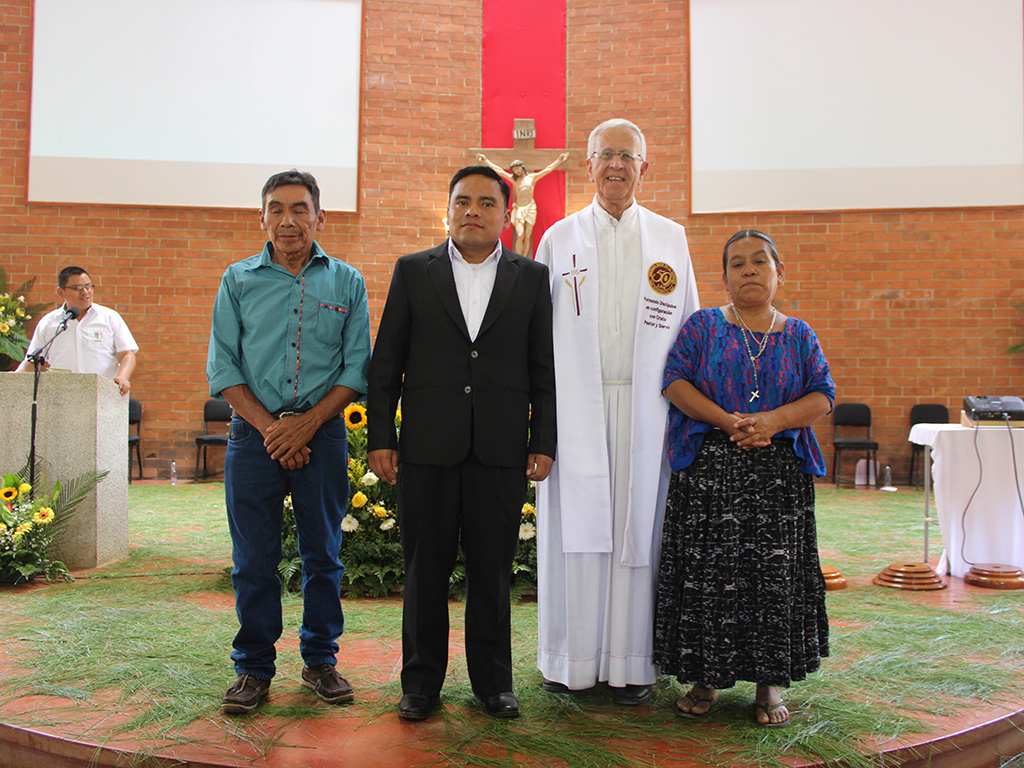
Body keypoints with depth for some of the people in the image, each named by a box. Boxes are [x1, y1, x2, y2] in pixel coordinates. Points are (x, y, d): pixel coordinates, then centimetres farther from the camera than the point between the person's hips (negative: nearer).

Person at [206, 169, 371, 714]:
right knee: (254, 560, 4)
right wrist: (268, 426, -9)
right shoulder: (238, 281, 7)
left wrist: (308, 422, -10)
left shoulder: (346, 282, 6)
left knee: (323, 553, 8)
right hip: (254, 434, 0)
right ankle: (254, 667, 18)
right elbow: (222, 366, 3)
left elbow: (357, 366, 2)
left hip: (323, 432, 0)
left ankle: (320, 660, 22)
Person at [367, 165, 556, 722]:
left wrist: (543, 442, 2)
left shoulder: (532, 278, 8)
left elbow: (544, 368, 7)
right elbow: (385, 362, 5)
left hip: (501, 452, 0)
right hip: (427, 448, 0)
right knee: (424, 570, 8)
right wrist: (380, 437, 0)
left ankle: (493, 682, 24)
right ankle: (421, 682, 23)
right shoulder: (412, 272, 7)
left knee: (493, 572, 8)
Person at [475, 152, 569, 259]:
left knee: (527, 237, -1)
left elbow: (548, 169, 11)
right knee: (520, 235, -15)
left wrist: (559, 161, 7)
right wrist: (485, 161, 9)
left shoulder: (532, 177, 10)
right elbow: (499, 170, 10)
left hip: (530, 208, 1)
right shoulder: (513, 179, 11)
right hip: (518, 209, -1)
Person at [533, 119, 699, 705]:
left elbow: (689, 331, 12)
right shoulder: (560, 238, 10)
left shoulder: (670, 239, 11)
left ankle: (633, 663, 13)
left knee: (637, 525, 2)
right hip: (577, 408, 0)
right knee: (575, 526, 1)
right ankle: (570, 661, 13)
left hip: (645, 411, 1)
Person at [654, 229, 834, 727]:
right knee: (706, 571, -1)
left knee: (774, 573, 1)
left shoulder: (798, 334, 12)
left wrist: (773, 420, -15)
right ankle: (706, 678, 13)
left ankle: (769, 683, 14)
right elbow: (675, 381, -3)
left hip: (779, 474, 2)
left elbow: (823, 395, 4)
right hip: (709, 471, -1)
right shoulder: (703, 326, 7)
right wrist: (727, 421, -15)